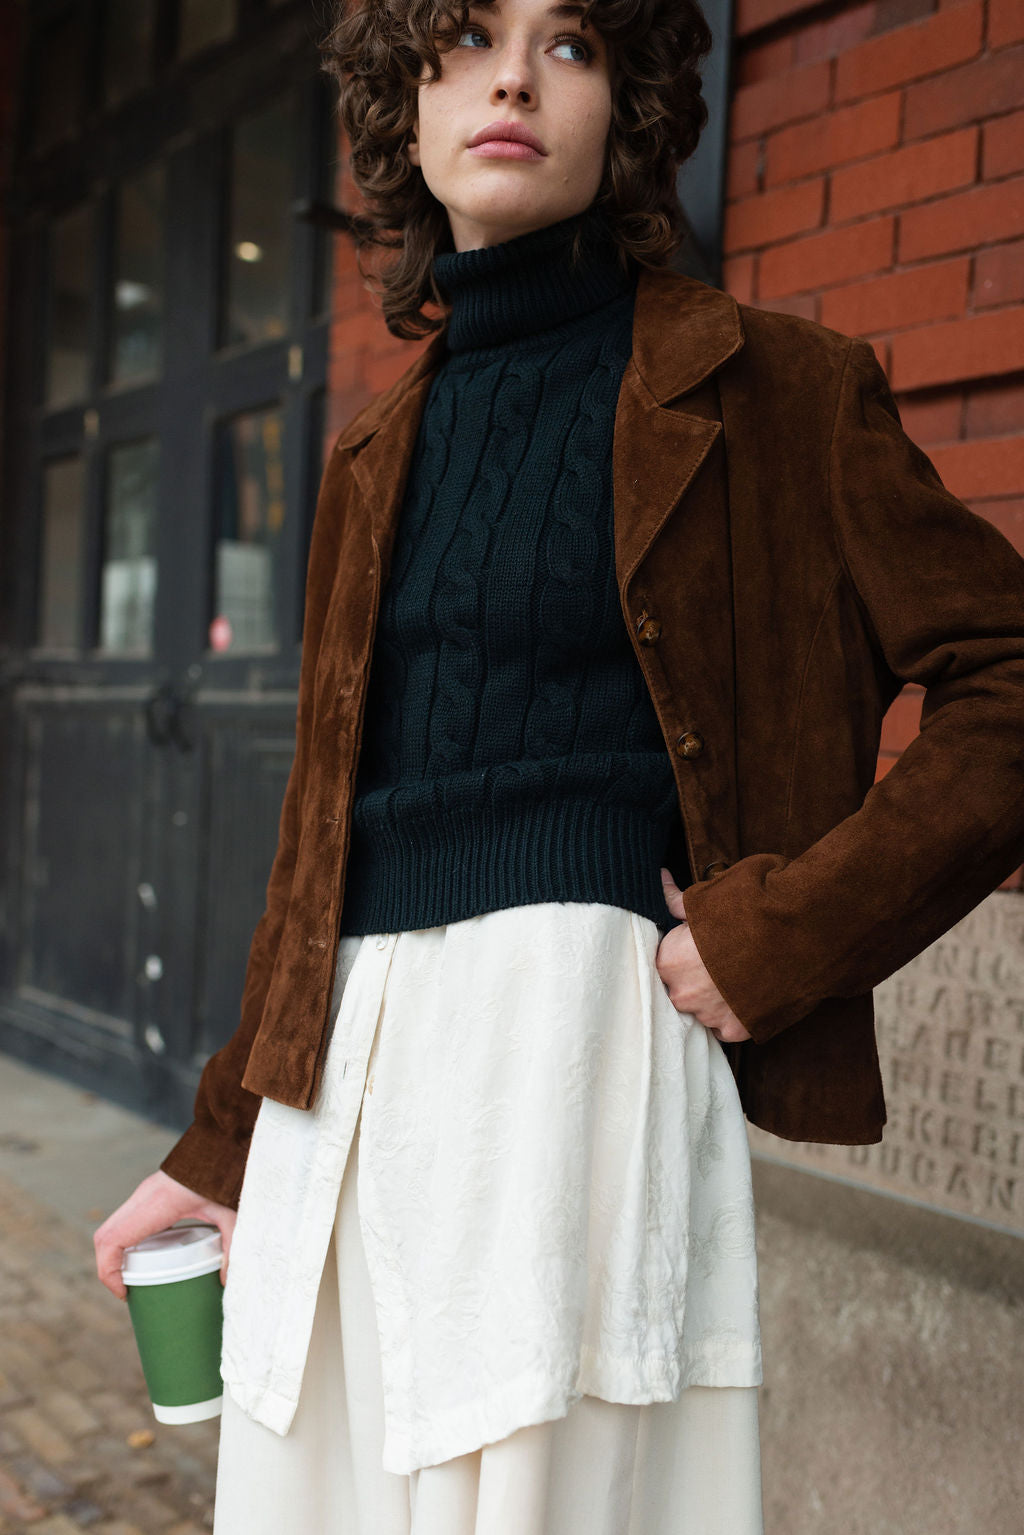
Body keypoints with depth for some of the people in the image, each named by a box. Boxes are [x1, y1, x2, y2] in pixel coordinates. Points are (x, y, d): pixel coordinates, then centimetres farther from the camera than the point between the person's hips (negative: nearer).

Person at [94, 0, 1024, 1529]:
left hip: (571, 1027, -5)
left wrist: (793, 926, -12)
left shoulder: (763, 387, 0)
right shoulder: (380, 452, 15)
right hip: (344, 1058, 6)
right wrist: (222, 1142, 19)